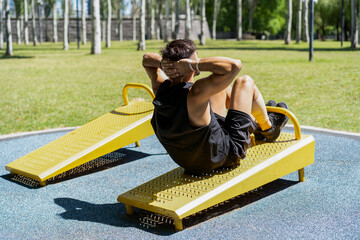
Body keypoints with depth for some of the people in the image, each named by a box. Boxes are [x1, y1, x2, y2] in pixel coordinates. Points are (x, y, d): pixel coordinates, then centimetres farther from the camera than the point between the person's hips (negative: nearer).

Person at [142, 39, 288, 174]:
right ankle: (268, 128, 31)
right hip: (225, 155, -6)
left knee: (223, 87, 19)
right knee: (245, 82, 5)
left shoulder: (160, 88, -14)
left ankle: (255, 123, 44)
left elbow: (147, 59, 7)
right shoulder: (195, 94, -35)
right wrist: (194, 64, -36)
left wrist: (162, 62, -15)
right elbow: (235, 65, -39)